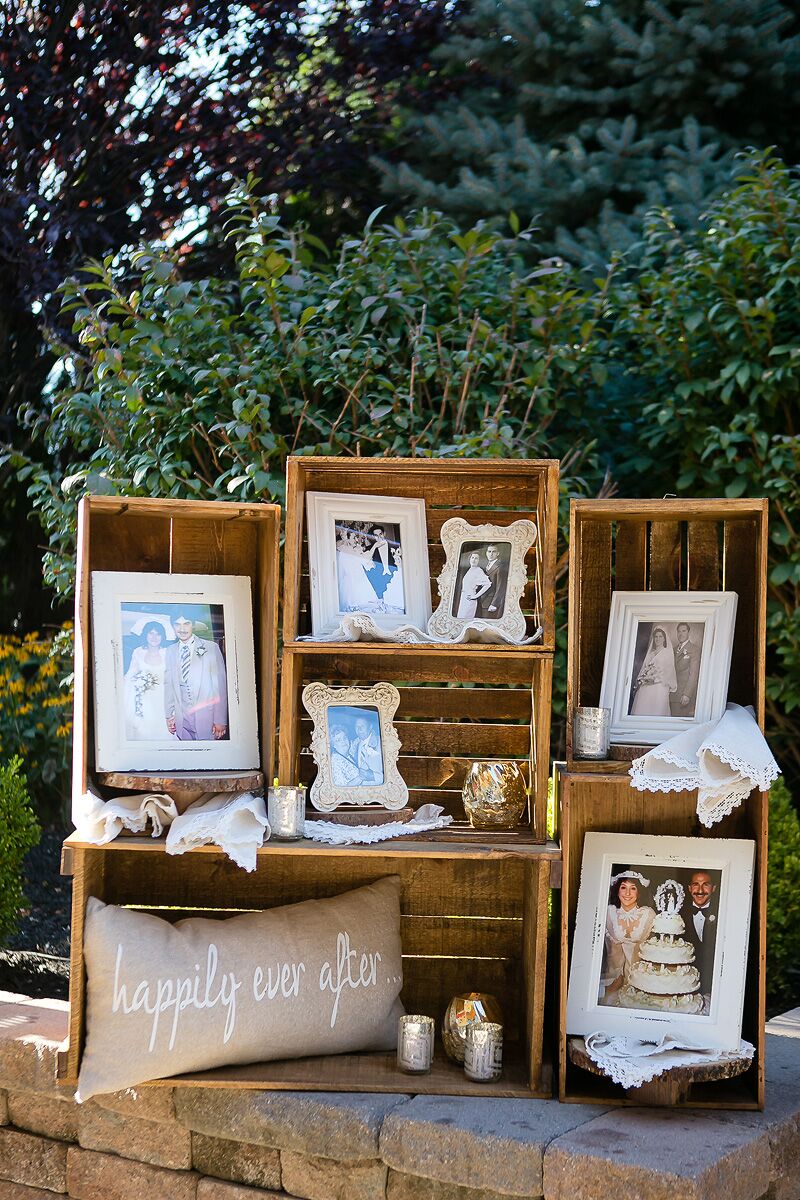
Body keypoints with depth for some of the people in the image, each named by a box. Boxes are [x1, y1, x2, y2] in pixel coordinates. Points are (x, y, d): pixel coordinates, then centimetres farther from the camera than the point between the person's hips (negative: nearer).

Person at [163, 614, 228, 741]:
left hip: (207, 716, -3)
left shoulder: (211, 648, -2)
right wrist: (169, 715, 7)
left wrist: (220, 721, -7)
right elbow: (168, 684, 13)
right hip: (182, 719, 3)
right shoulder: (170, 651, 9)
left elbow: (221, 685, -4)